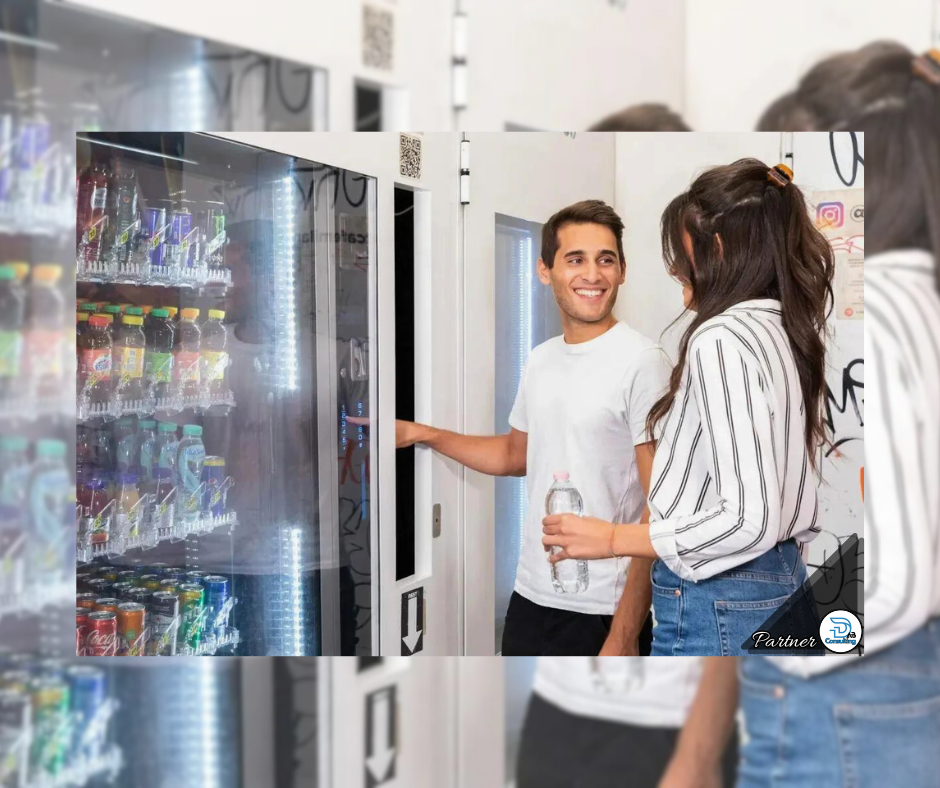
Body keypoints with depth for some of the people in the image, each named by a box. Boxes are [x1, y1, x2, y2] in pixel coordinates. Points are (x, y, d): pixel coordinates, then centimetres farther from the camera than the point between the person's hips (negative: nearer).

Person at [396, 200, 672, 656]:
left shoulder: (641, 363, -15)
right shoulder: (540, 361, 8)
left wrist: (625, 635, -21)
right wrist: (419, 434, 18)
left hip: (603, 614, -7)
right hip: (530, 599, 7)